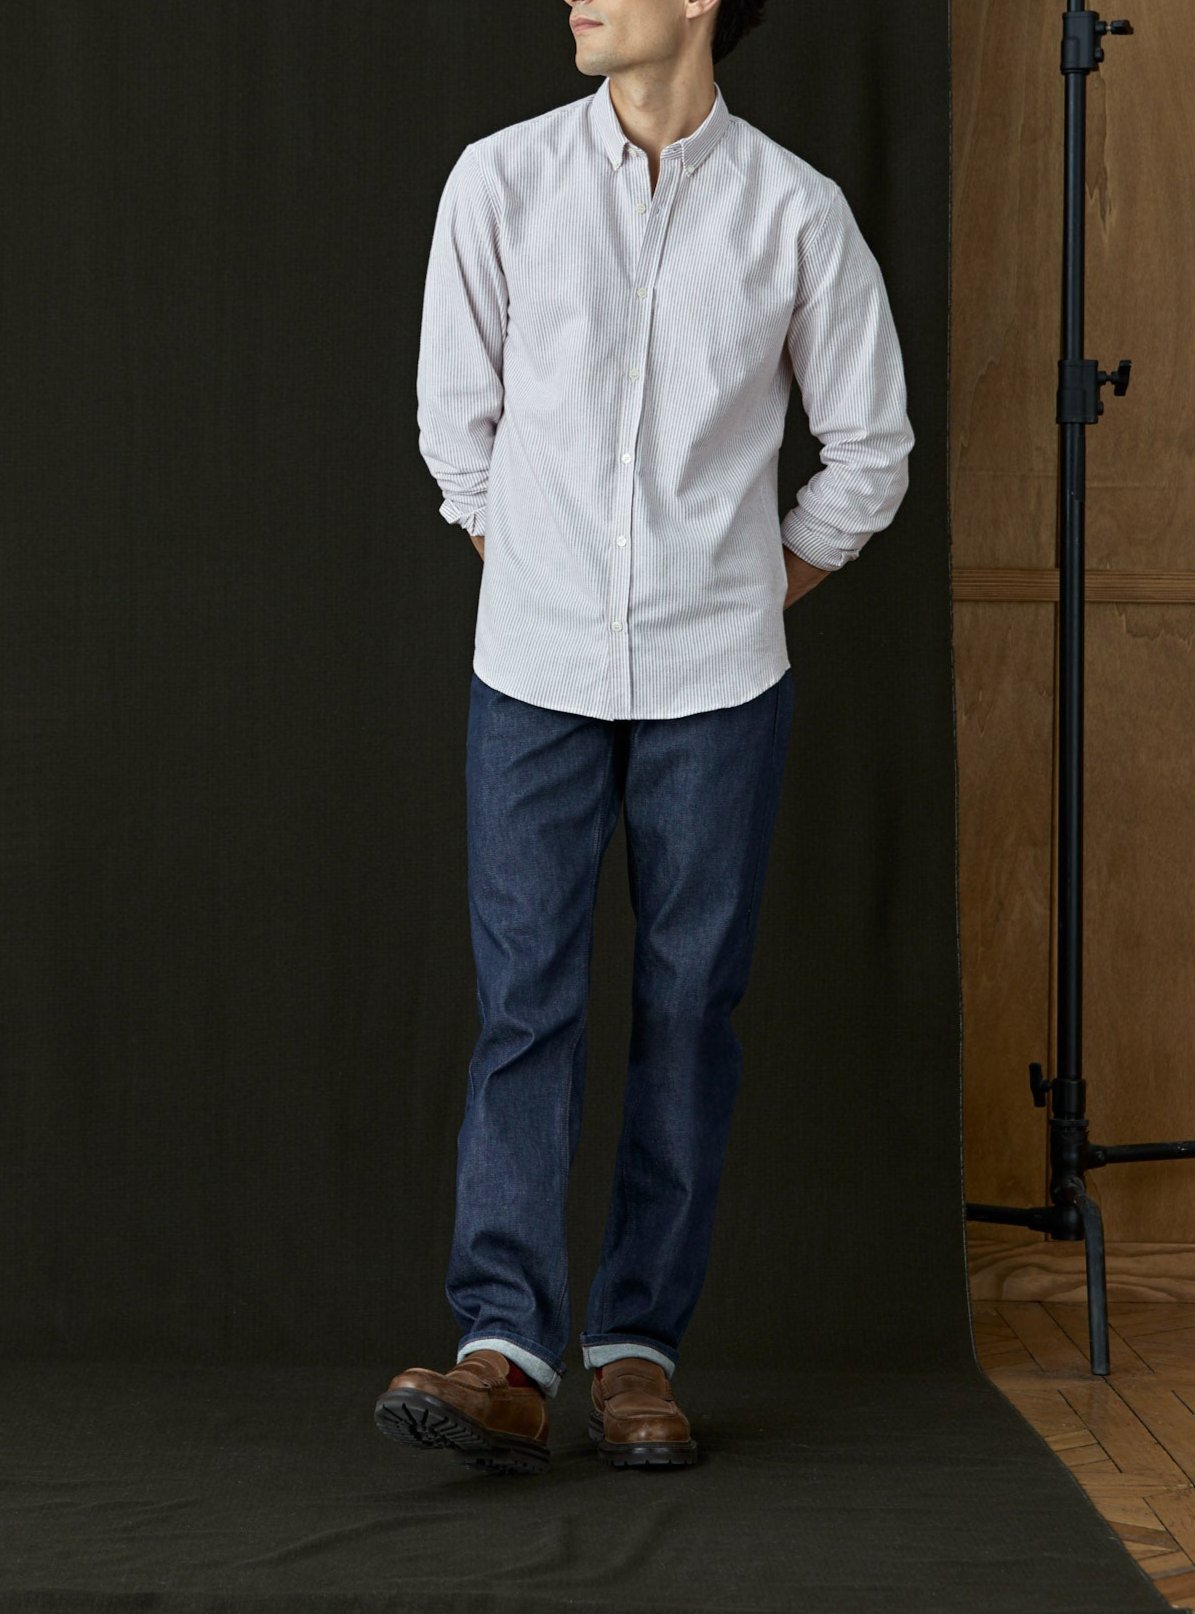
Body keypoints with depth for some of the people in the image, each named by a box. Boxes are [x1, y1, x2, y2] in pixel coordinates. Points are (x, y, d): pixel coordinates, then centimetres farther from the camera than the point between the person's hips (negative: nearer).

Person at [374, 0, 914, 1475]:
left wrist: (771, 583, 10)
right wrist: (523, 568, 10)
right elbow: (455, 414, 9)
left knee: (689, 1007, 3)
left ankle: (639, 1348, 11)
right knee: (524, 997, -6)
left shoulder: (794, 208, -1)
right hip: (536, 670, 0)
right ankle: (507, 1353, -9)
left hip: (716, 683, 0)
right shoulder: (500, 180, 0)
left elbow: (871, 442, 9)